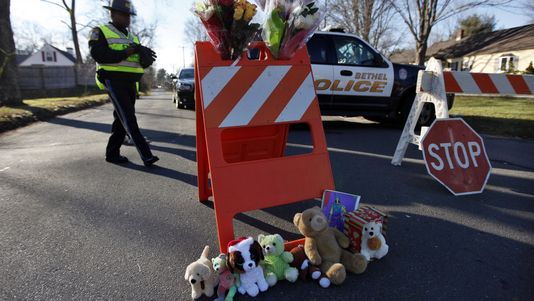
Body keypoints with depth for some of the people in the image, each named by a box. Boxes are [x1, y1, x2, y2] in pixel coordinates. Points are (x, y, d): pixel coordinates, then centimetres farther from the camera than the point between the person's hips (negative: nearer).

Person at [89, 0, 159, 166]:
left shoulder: (132, 38, 20)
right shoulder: (100, 32, 2)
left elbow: (143, 63, 13)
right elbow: (99, 55, -15)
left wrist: (146, 56, -11)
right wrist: (126, 52, -18)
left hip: (130, 83, 7)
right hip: (114, 82, -7)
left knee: (122, 120, 9)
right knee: (129, 119, -16)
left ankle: (112, 153, 19)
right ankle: (146, 155, -22)